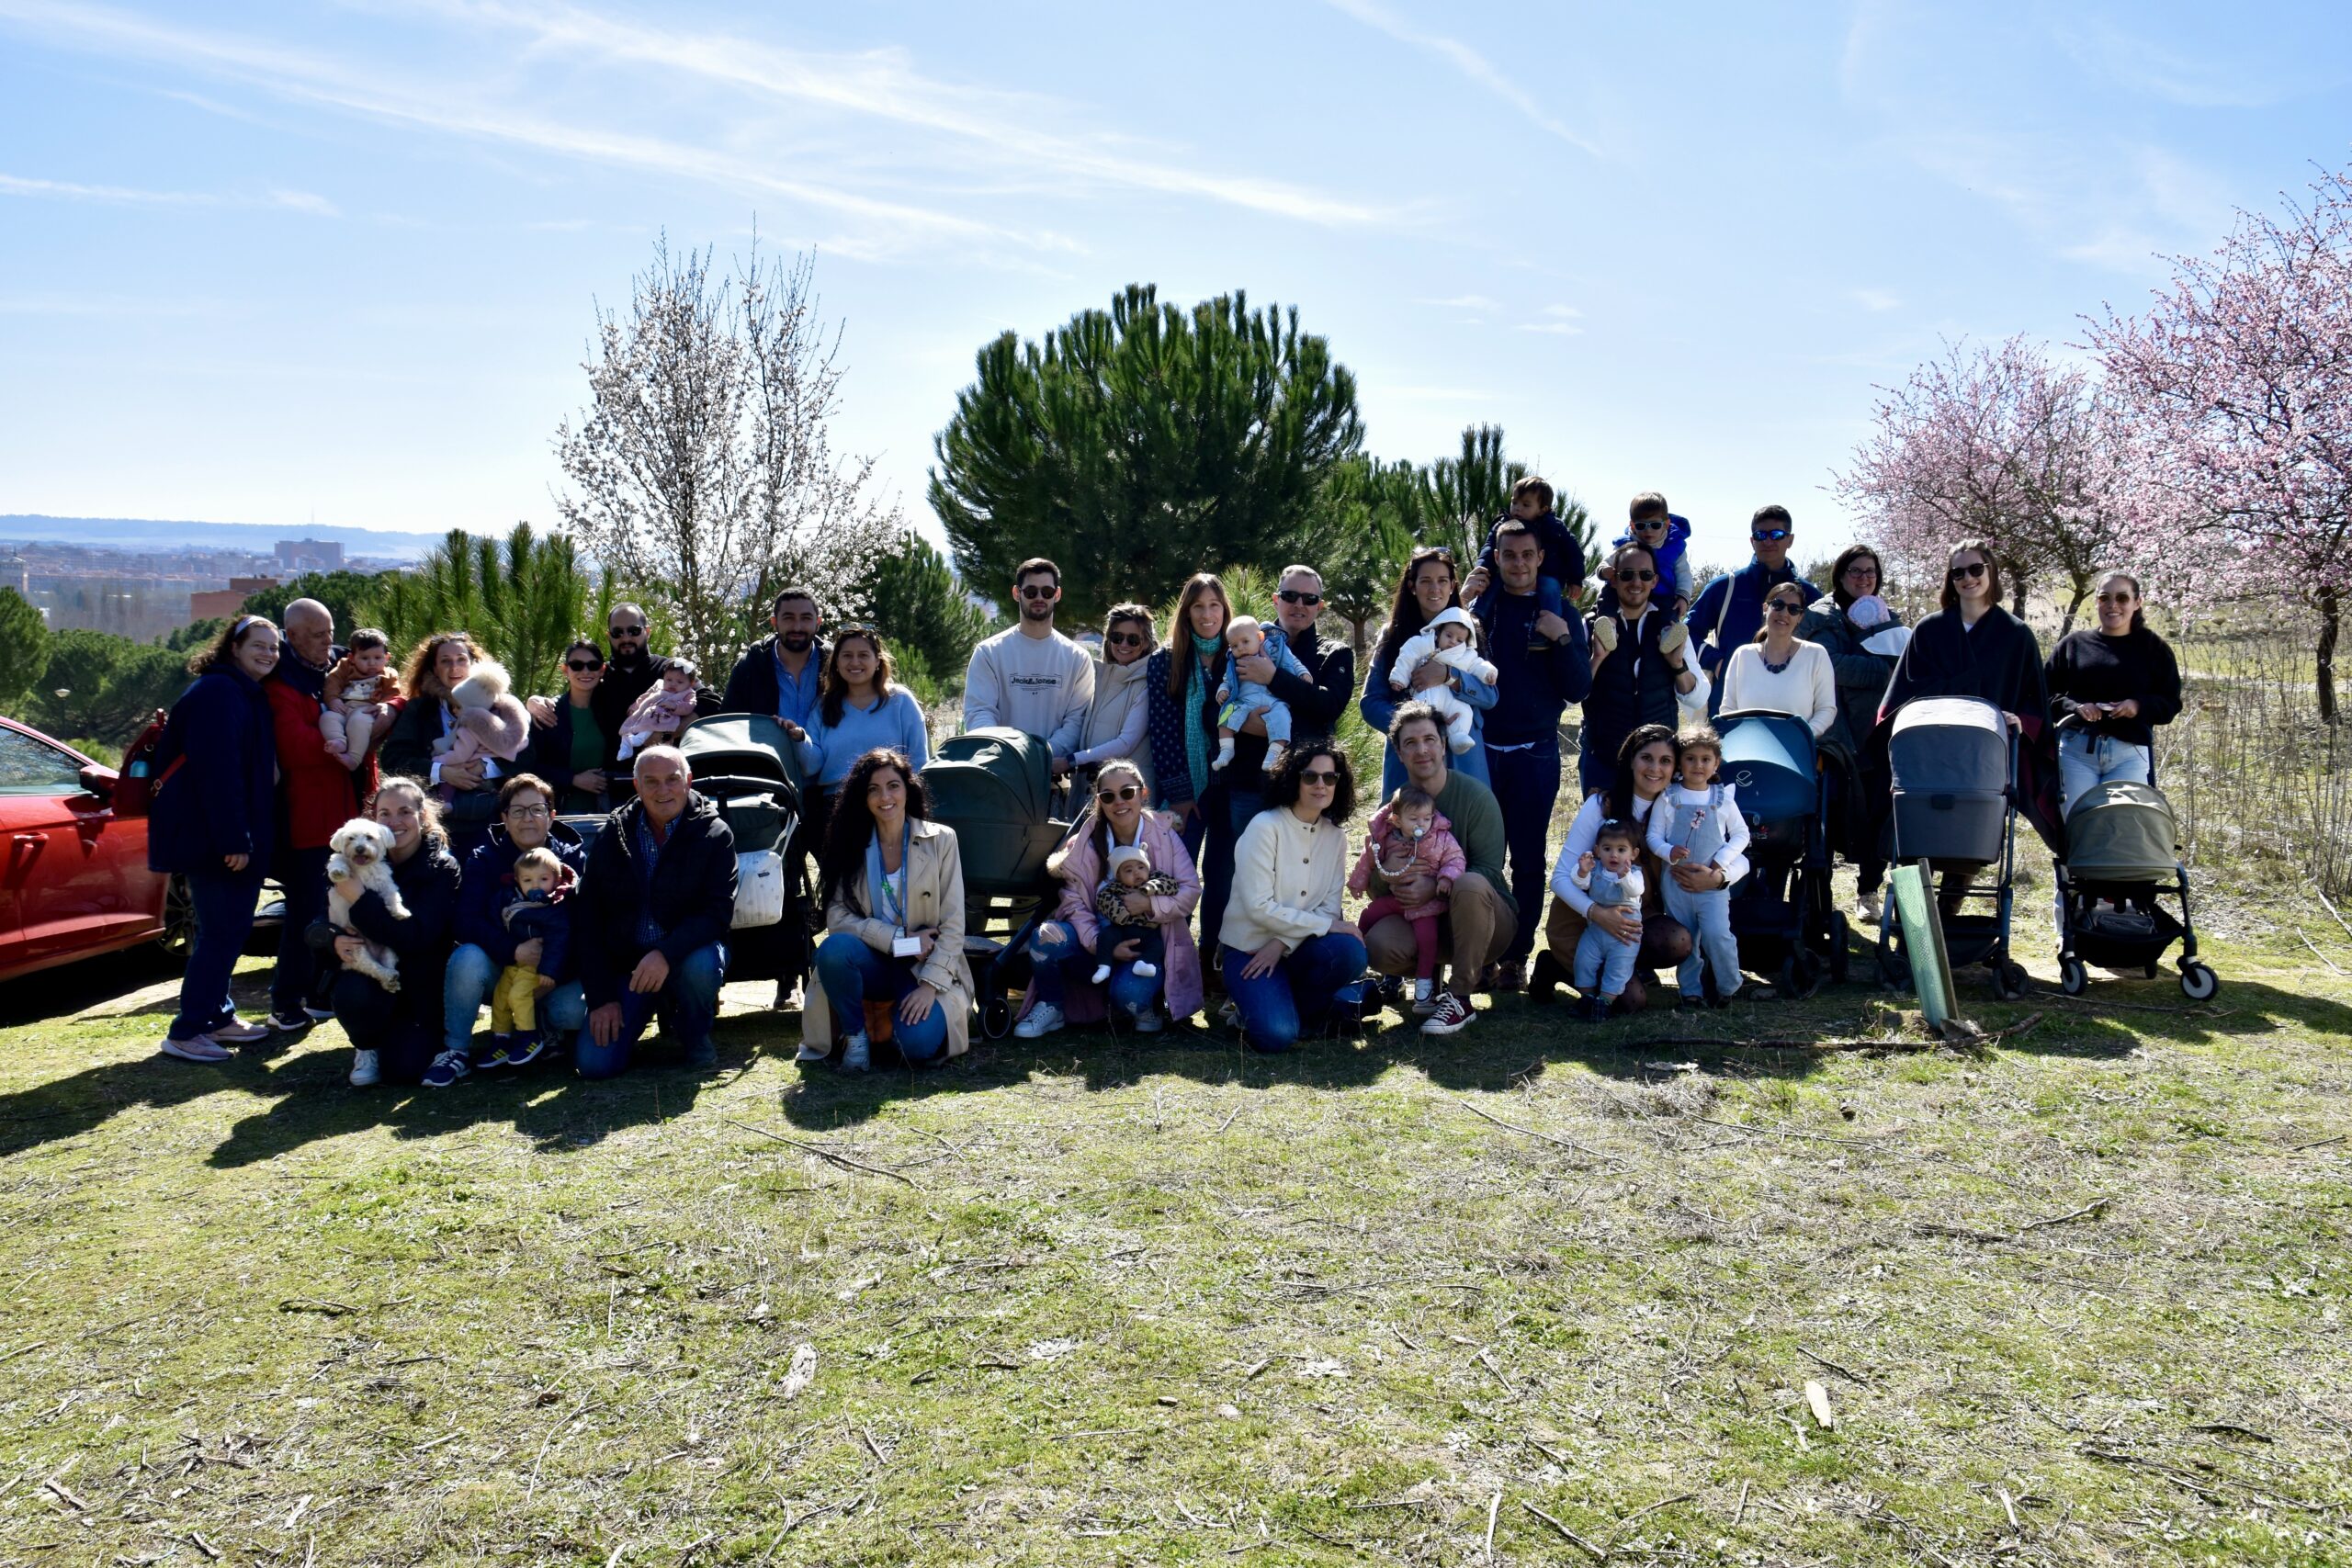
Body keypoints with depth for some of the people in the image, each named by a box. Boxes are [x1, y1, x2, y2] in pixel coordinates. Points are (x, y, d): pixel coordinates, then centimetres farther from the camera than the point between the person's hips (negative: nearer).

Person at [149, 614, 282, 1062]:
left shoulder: (249, 694, 16)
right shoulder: (218, 693, -15)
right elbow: (217, 770, -23)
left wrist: (247, 837, 15)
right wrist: (233, 839, -25)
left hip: (233, 837, 10)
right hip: (210, 836, -10)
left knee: (229, 928, 15)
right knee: (222, 931, -8)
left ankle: (218, 1017, 26)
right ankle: (186, 1033, -1)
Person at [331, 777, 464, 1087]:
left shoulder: (442, 868, -11)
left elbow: (417, 936, -24)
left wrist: (360, 899, -31)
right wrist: (335, 940, -26)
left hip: (421, 986, -2)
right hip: (370, 973, 2)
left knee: (406, 1068, -19)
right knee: (352, 993, -33)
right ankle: (367, 1047, 1)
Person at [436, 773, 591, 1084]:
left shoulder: (574, 858, -1)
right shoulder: (484, 859, 0)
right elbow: (467, 922, -14)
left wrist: (554, 971, -26)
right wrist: (513, 951, -31)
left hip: (556, 974, 0)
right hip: (498, 971, 1)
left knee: (575, 1009, -31)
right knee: (467, 958, -32)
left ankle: (543, 1031, 6)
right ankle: (455, 1051, -14)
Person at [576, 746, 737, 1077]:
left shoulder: (714, 833, -7)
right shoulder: (612, 836, 2)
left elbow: (718, 912, -16)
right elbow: (589, 921, 2)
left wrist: (666, 953, -32)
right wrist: (601, 997, -6)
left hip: (688, 954, -2)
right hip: (624, 963, 2)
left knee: (701, 966, -38)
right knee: (593, 1063, -14)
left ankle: (696, 1034, -3)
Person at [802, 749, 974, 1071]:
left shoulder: (940, 840, -2)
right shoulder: (851, 845, 3)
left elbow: (953, 926, -7)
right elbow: (837, 917, -9)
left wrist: (930, 985, -18)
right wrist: (901, 939, -18)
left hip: (926, 967, -1)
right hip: (872, 961, 1)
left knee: (920, 1044, -29)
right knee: (834, 949, -33)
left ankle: (899, 1016, 9)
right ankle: (855, 1034, -8)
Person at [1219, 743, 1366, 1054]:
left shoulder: (1335, 835, 3)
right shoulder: (1265, 827, -14)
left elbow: (1330, 906, -2)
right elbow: (1259, 906, -20)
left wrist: (1282, 944, -16)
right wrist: (1326, 925, -20)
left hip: (1297, 947, 5)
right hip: (1250, 947, -5)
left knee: (1350, 952, -29)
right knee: (1276, 1035, -27)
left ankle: (1300, 1008, 0)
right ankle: (1255, 1001, 8)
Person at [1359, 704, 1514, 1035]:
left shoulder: (1475, 795, -11)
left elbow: (1489, 871, -17)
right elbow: (1373, 880, -1)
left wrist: (1434, 886, -32)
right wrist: (1392, 882, -26)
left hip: (1485, 919, -3)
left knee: (1471, 885, -38)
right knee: (1378, 946, -28)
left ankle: (1460, 999, -22)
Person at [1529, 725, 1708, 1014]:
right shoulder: (1601, 806, -12)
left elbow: (1739, 862, 1)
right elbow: (1561, 878, -16)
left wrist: (1717, 877, -23)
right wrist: (1596, 913, -34)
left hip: (1639, 916, 4)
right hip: (1581, 919, -4)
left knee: (1678, 942, -28)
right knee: (1631, 999, -22)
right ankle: (1556, 968, 6)